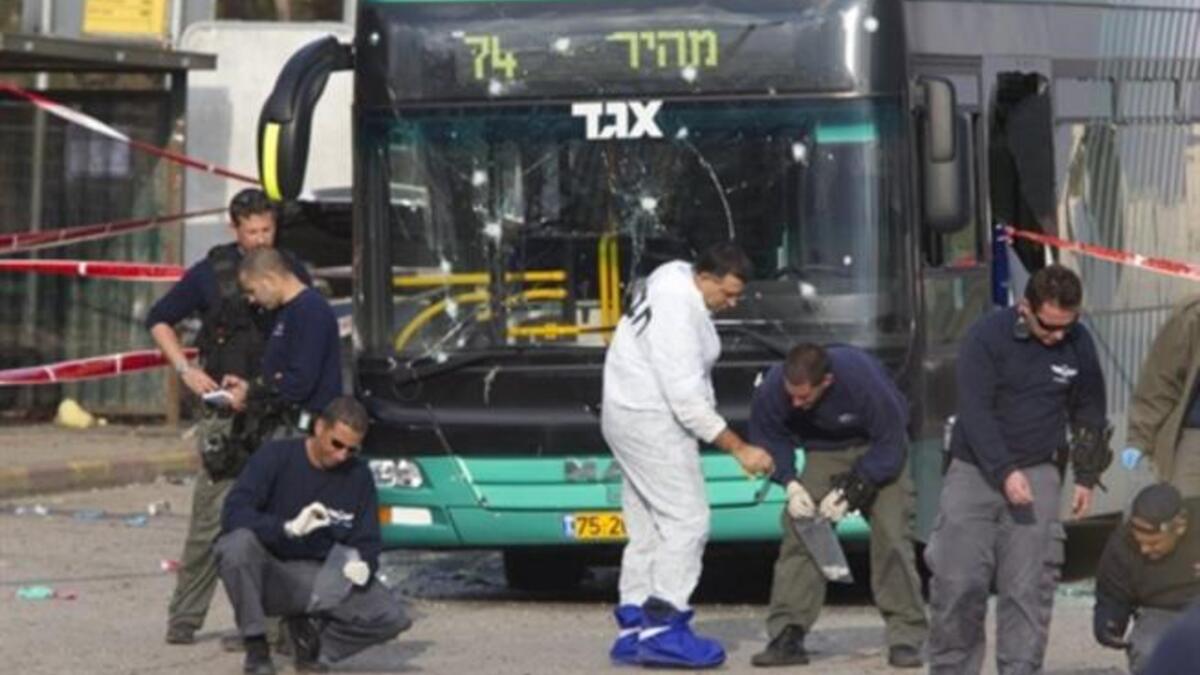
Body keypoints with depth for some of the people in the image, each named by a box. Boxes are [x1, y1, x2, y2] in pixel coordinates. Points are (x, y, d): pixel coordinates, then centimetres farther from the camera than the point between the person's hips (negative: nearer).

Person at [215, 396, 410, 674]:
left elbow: (367, 543, 6)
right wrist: (288, 528, -36)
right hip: (268, 574, -3)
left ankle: (308, 631, 9)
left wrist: (363, 565, -20)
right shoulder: (275, 456, -9)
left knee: (393, 618, -18)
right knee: (238, 543, -37)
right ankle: (256, 648, -17)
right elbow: (233, 513, -20)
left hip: (322, 579, 3)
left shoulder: (359, 476, 3)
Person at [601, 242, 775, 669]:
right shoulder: (678, 313, -24)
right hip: (650, 421, -11)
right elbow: (686, 397, -26)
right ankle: (663, 629, -16)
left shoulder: (676, 279, 7)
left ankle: (632, 632, 11)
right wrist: (738, 449, -23)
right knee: (686, 521, -13)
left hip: (635, 419, 11)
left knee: (648, 529, 10)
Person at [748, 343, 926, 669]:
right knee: (799, 532, -12)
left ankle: (906, 639, -6)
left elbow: (889, 446, -25)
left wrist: (850, 491, -28)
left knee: (891, 535, -14)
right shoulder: (773, 388, -27)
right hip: (825, 452, 3)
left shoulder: (863, 378, -36)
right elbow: (767, 437, -7)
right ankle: (787, 636, -9)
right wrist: (790, 483, -22)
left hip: (879, 450, -3)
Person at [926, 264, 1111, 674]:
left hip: (1038, 473, 2)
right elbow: (975, 409, -17)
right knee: (958, 583, -6)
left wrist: (1087, 477, 14)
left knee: (1030, 587, -5)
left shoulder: (1078, 344, 1)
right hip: (975, 470, -2)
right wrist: (1004, 472, -25)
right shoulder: (987, 336, -11)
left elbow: (1089, 412, 16)